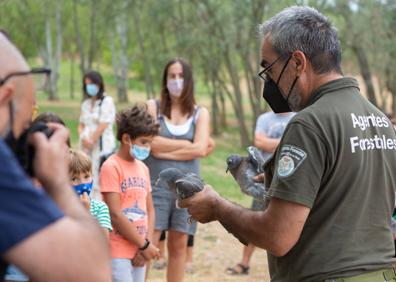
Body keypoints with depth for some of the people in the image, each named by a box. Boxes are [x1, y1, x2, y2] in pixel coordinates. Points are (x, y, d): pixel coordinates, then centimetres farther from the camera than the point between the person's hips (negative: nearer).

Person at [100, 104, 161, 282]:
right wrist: (144, 245, -10)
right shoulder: (111, 167, -10)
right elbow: (115, 215, -15)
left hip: (139, 252, 7)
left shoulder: (143, 168, 12)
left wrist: (147, 243, -2)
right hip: (118, 253, -7)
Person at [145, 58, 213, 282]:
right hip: (156, 186, -2)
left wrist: (165, 151, -10)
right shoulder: (153, 107, 2)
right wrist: (189, 145, -5)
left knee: (179, 246, 8)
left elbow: (201, 150, -7)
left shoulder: (200, 113, 7)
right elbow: (152, 143, -12)